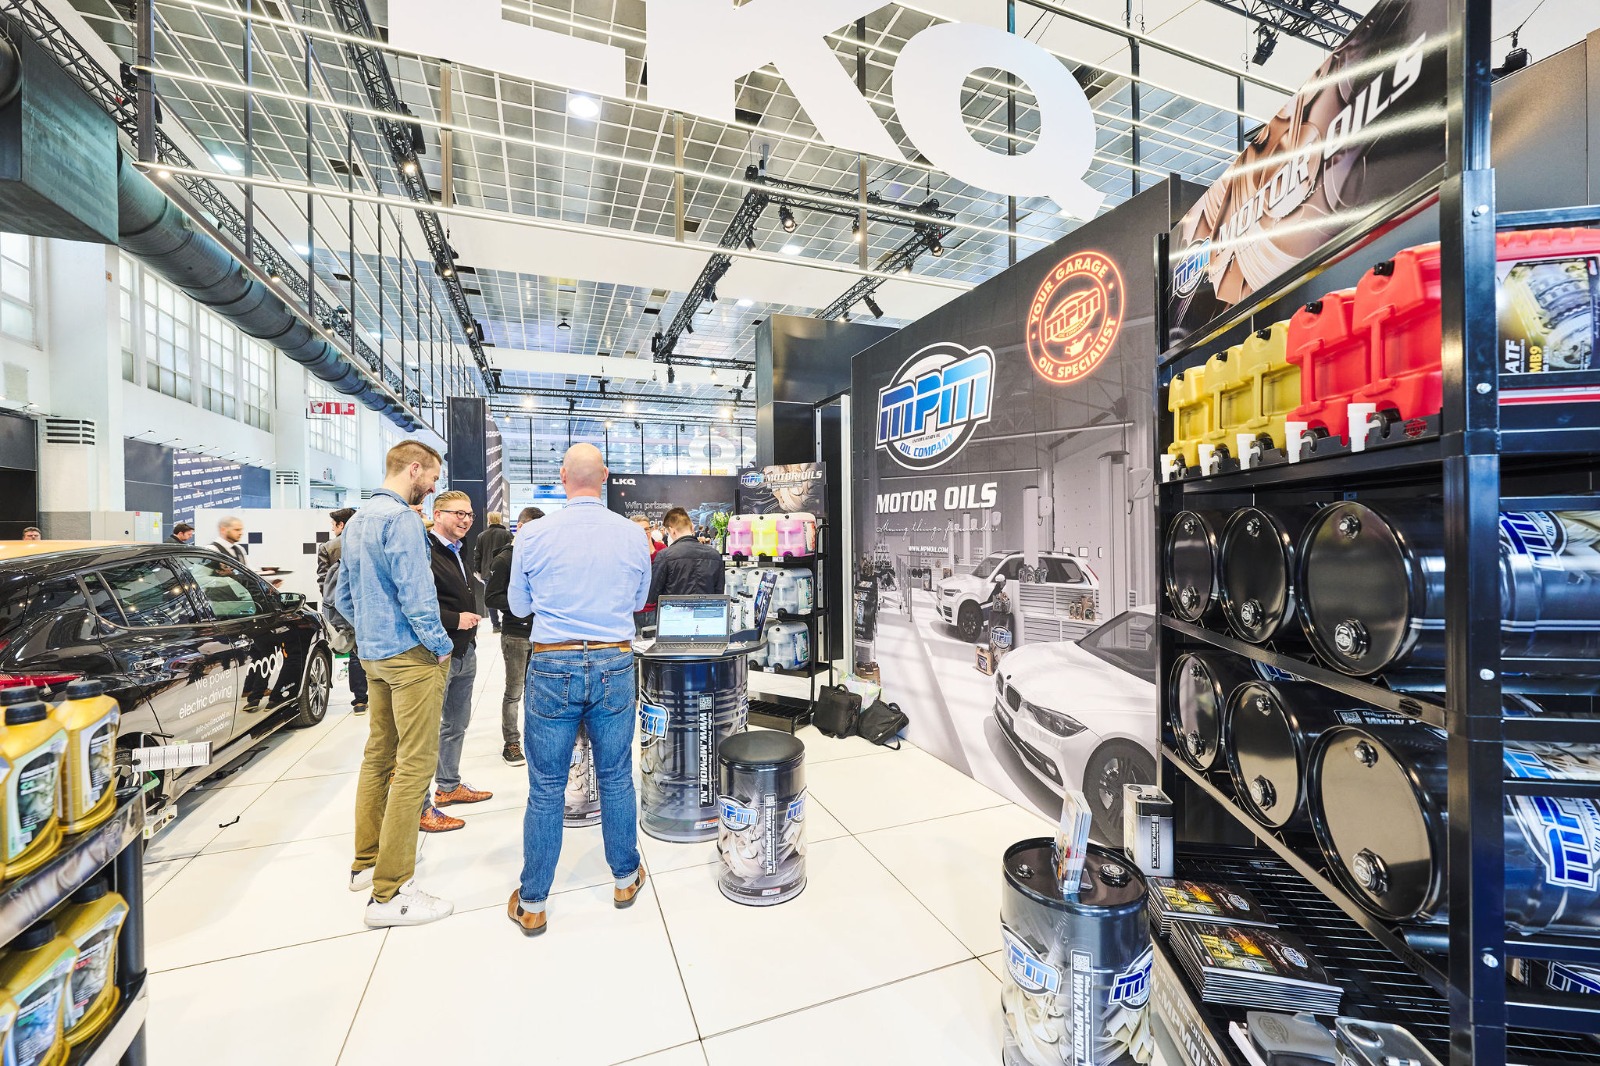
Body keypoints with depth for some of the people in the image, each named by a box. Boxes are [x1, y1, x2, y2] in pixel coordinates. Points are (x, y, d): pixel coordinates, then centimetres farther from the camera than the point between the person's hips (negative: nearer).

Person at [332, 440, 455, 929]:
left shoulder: (356, 521, 14)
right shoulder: (400, 518, -17)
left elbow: (343, 597, 19)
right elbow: (415, 593, -22)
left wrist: (371, 633, 20)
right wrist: (441, 645, -11)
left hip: (373, 654, 10)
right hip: (411, 655, -10)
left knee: (378, 754, 18)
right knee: (415, 763, -5)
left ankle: (367, 861, 32)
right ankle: (389, 892, 2)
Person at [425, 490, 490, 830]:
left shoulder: (458, 553, 16)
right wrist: (454, 619, -22)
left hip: (464, 654, 10)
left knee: (457, 725, 20)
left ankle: (449, 785, 36)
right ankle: (420, 807, 13)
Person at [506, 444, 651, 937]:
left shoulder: (534, 535, -8)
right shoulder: (633, 535, -4)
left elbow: (519, 604, 7)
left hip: (553, 666, -1)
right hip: (614, 664, 1)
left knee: (546, 788, 11)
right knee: (616, 778, 16)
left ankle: (531, 904, 26)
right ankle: (626, 878, 33)